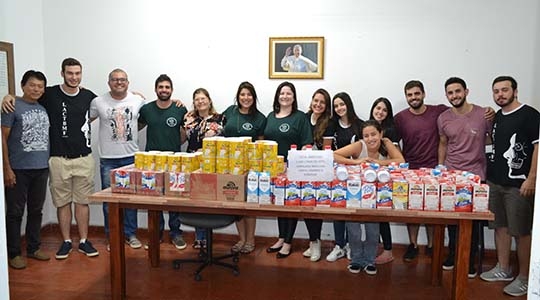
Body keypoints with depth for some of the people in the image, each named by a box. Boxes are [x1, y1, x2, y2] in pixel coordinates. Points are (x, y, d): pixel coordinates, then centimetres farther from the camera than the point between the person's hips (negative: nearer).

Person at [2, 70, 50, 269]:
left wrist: (48, 163, 11)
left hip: (41, 168, 5)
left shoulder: (44, 109, 9)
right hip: (18, 170, -5)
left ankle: (33, 248, 26)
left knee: (36, 210, 14)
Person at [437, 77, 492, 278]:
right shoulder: (443, 119, 2)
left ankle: (470, 261, 21)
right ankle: (452, 254, 27)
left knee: (473, 221, 5)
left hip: (475, 176, -2)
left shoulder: (484, 115, -7)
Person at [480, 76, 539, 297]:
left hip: (518, 185, -7)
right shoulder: (496, 117, 13)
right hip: (494, 181, 7)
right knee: (500, 226, 13)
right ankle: (503, 269, 26)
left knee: (521, 232, -1)